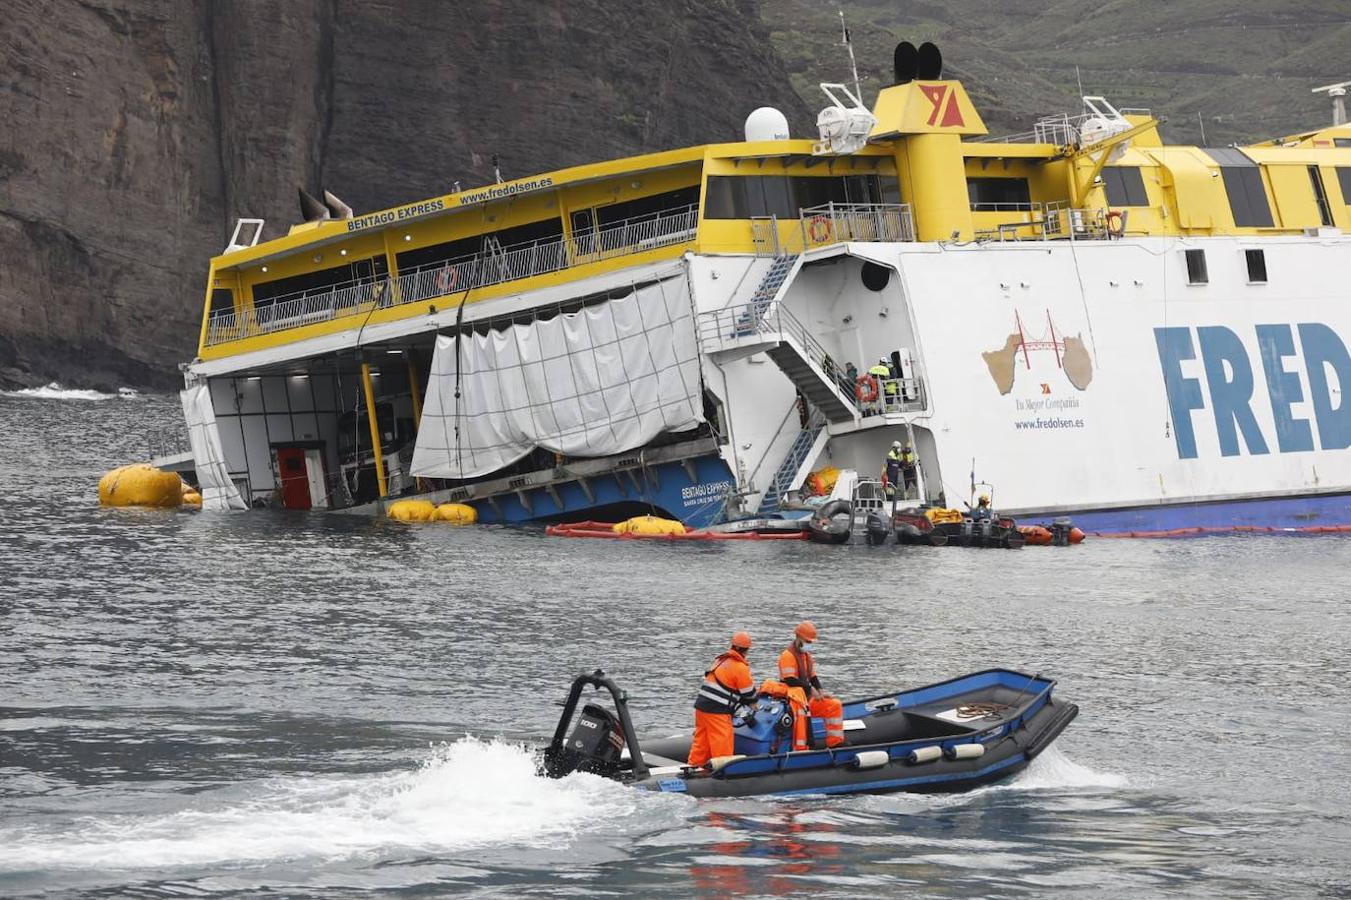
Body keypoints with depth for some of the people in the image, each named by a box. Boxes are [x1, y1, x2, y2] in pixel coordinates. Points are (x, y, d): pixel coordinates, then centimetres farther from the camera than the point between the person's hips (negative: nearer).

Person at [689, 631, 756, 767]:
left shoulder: (721, 660, 16)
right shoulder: (740, 668, -10)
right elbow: (749, 693, -2)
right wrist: (753, 703, 20)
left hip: (701, 705, 8)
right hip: (717, 711, -8)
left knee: (701, 741, 14)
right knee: (722, 745, -3)